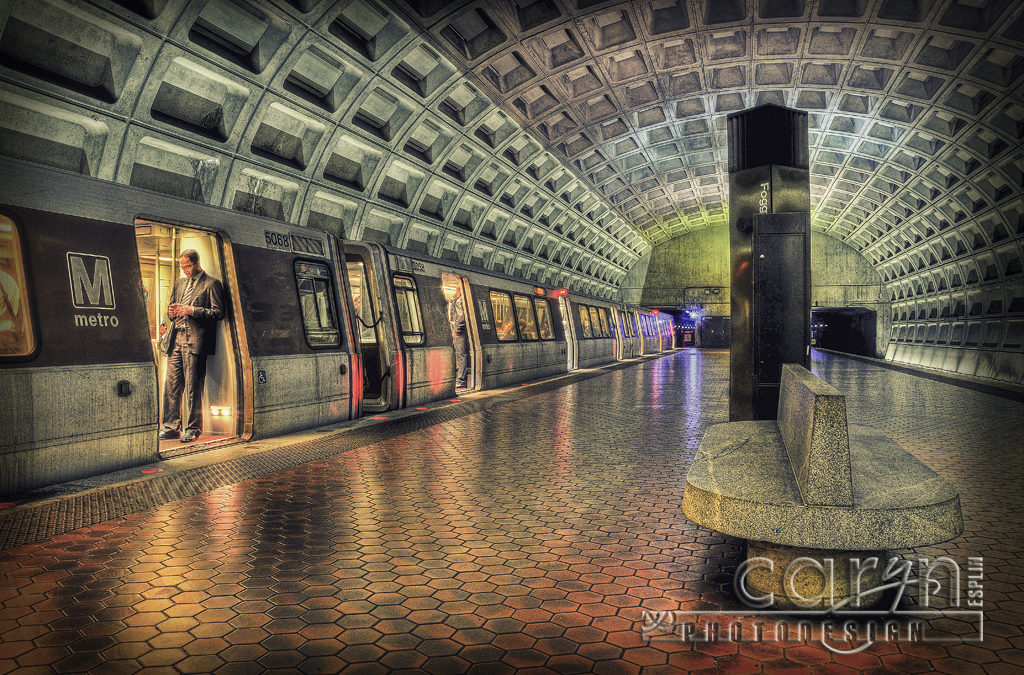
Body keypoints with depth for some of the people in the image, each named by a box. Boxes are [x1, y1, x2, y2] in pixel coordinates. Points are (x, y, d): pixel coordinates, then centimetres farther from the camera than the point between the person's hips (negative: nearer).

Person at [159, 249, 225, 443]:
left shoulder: (212, 284, 0)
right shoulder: (179, 283, 22)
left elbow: (218, 313, -7)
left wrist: (193, 311, -16)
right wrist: (171, 312, 4)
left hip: (195, 340, -6)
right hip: (176, 339, 6)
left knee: (192, 386, -4)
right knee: (171, 384, 5)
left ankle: (193, 429, 3)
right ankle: (171, 426, 13)